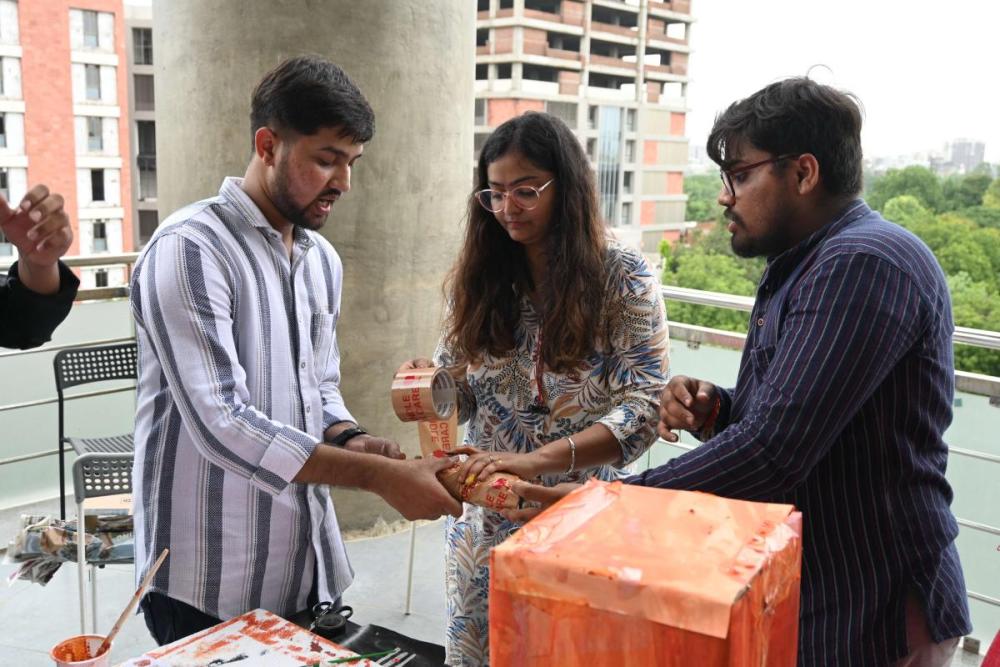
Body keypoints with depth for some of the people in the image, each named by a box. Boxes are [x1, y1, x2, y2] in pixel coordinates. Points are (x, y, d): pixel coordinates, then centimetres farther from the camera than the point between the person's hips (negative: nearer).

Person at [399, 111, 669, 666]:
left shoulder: (624, 278, -11)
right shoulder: (479, 277, 0)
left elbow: (645, 409, -18)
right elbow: (460, 395, 6)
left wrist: (536, 459, -30)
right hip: (484, 519, 4)